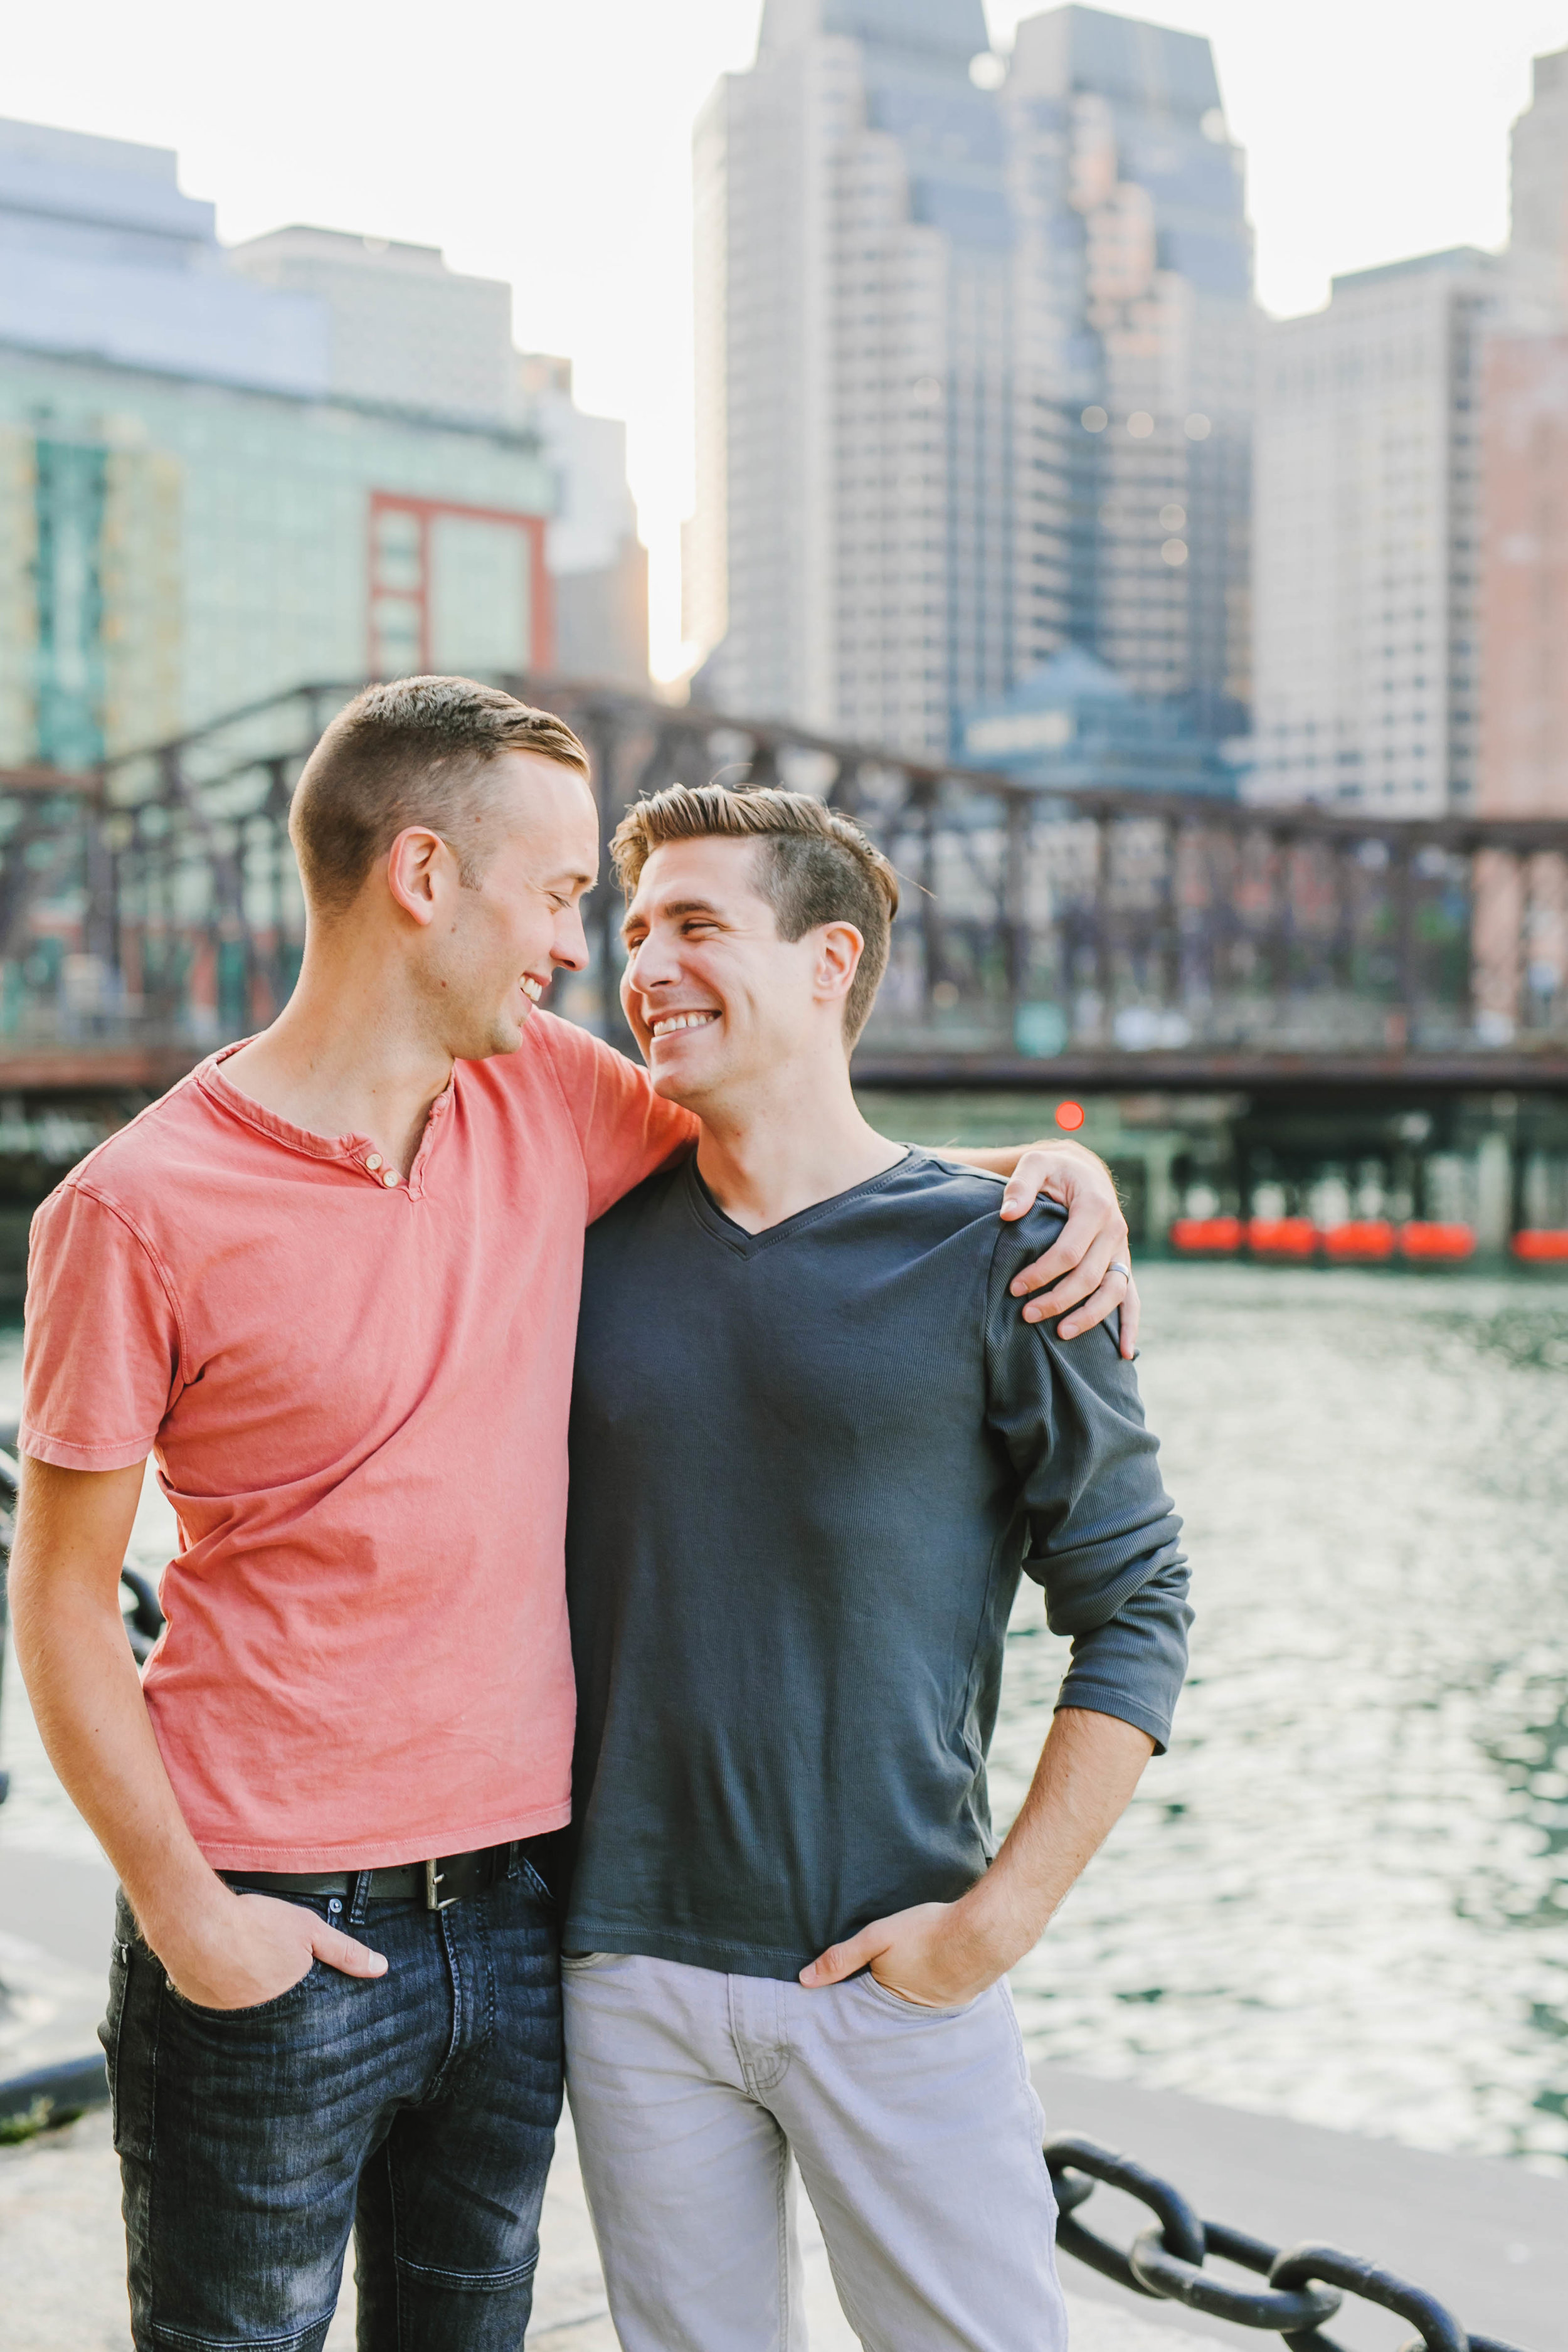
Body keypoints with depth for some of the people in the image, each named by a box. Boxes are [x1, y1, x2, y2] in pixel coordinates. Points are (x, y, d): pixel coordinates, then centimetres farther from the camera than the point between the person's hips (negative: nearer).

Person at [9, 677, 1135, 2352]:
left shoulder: (549, 1100, 1)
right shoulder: (140, 1211, -13)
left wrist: (1048, 1172, -1)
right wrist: (183, 1906, -12)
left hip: (515, 1901, 5)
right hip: (277, 1933, -5)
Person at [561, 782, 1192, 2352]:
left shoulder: (997, 1259, -6)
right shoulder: (589, 1244, 2)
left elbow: (1134, 1617, -4)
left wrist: (999, 1918, -10)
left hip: (896, 1980, -2)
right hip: (627, 1971, 3)